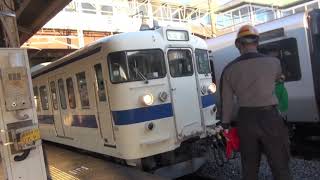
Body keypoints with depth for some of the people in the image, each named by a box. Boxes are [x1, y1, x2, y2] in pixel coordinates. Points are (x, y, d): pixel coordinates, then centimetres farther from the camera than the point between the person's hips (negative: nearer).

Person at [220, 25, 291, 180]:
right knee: (280, 167, 11)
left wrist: (225, 125, 11)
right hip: (270, 118, -2)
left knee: (249, 167, 17)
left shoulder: (229, 69, -3)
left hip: (245, 120, 2)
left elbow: (226, 101, 0)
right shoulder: (273, 62, -6)